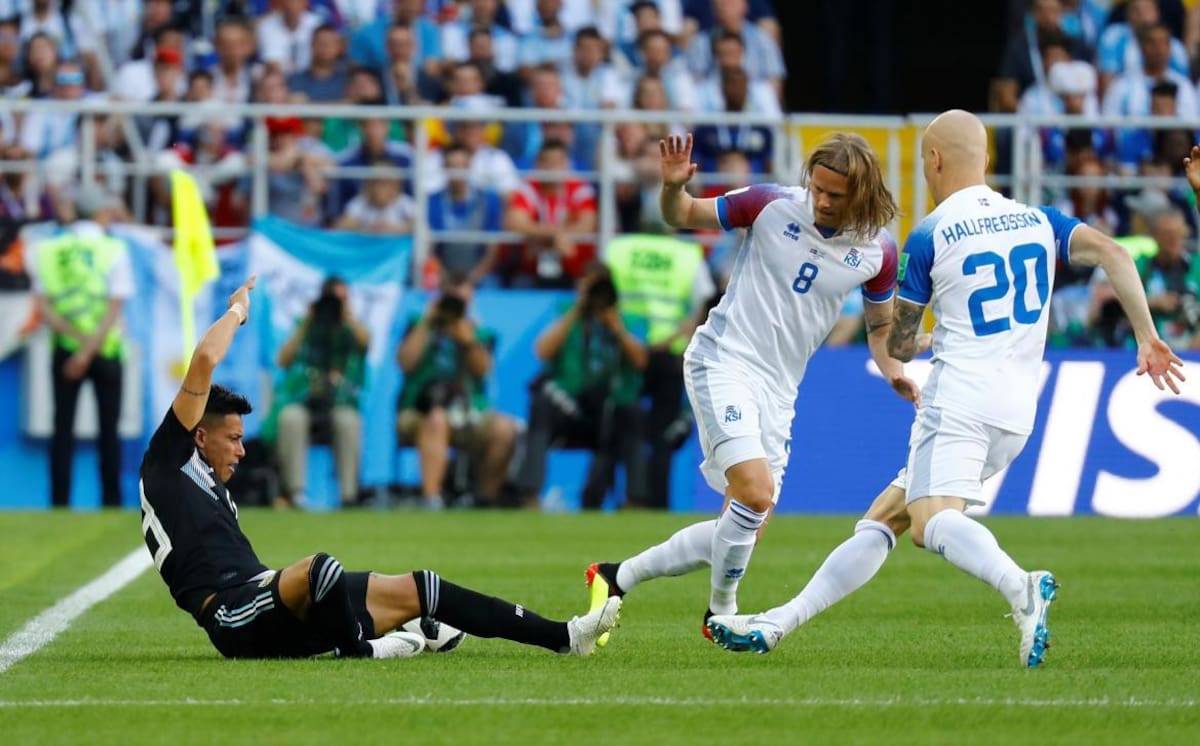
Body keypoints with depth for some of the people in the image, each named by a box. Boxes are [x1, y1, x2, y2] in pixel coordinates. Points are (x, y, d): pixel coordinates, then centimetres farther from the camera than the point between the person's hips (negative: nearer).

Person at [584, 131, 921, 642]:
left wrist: (892, 370, -3)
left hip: (779, 392, 5)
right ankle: (721, 611, 0)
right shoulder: (773, 206, -10)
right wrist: (673, 186, -20)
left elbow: (881, 324, 17)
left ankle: (617, 577, 20)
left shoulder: (877, 251, -1)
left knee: (745, 528, 3)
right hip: (723, 364, -5)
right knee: (755, 492, -24)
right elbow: (684, 216, 3)